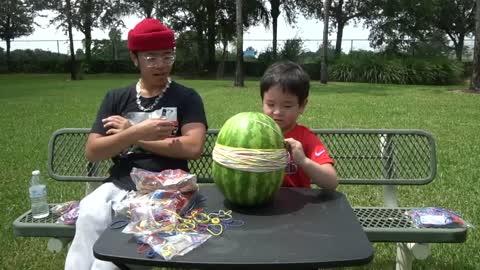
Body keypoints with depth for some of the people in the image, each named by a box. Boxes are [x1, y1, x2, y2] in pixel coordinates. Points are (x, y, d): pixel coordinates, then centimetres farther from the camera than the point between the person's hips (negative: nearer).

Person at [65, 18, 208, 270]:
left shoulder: (187, 98, 5)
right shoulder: (116, 98, 13)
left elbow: (193, 147, -10)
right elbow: (92, 152, 4)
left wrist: (134, 136, -5)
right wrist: (137, 132, -13)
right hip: (120, 182, 3)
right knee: (90, 215, -28)